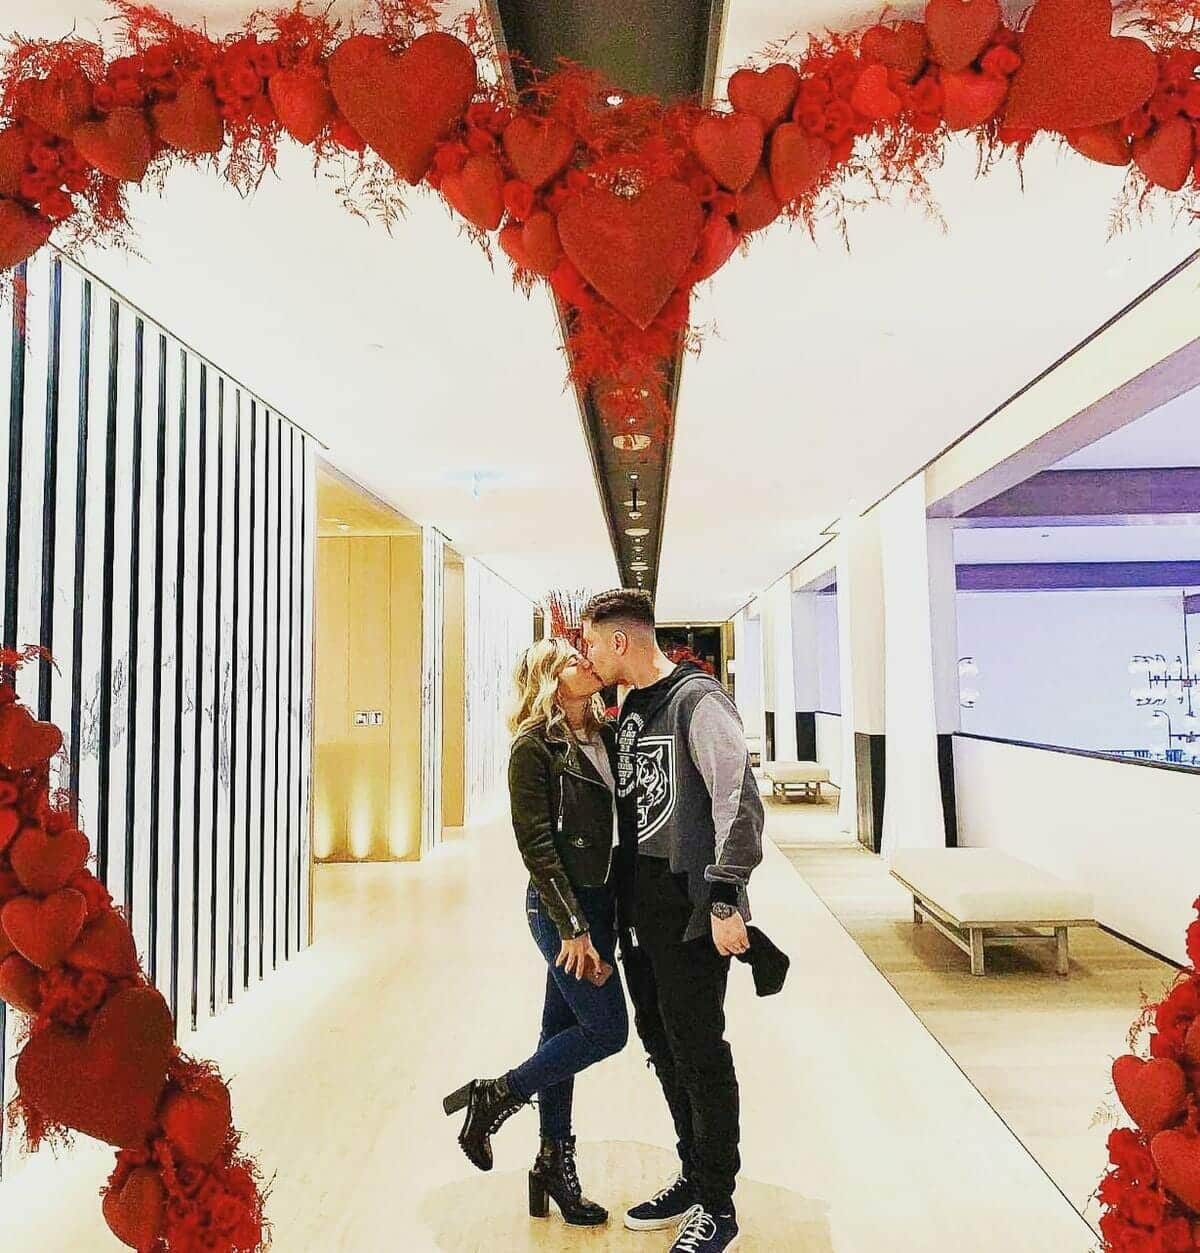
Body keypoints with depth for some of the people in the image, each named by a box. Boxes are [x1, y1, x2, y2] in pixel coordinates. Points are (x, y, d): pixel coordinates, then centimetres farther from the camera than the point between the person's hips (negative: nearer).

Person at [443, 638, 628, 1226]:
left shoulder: (607, 736, 7)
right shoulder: (534, 746, -13)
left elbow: (620, 820, 11)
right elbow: (535, 845, -15)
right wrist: (573, 928, -16)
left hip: (600, 900, 7)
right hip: (561, 906, -7)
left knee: (564, 1031, 14)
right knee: (606, 1028, -3)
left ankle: (554, 1165, 27)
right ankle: (494, 1097, 14)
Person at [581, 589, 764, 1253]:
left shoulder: (696, 699, -14)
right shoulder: (632, 707, 13)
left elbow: (738, 799, -20)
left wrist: (725, 900, -21)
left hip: (690, 908, -8)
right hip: (639, 905, 9)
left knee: (697, 1049, 1)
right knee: (660, 1042, 16)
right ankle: (694, 1176, 34)